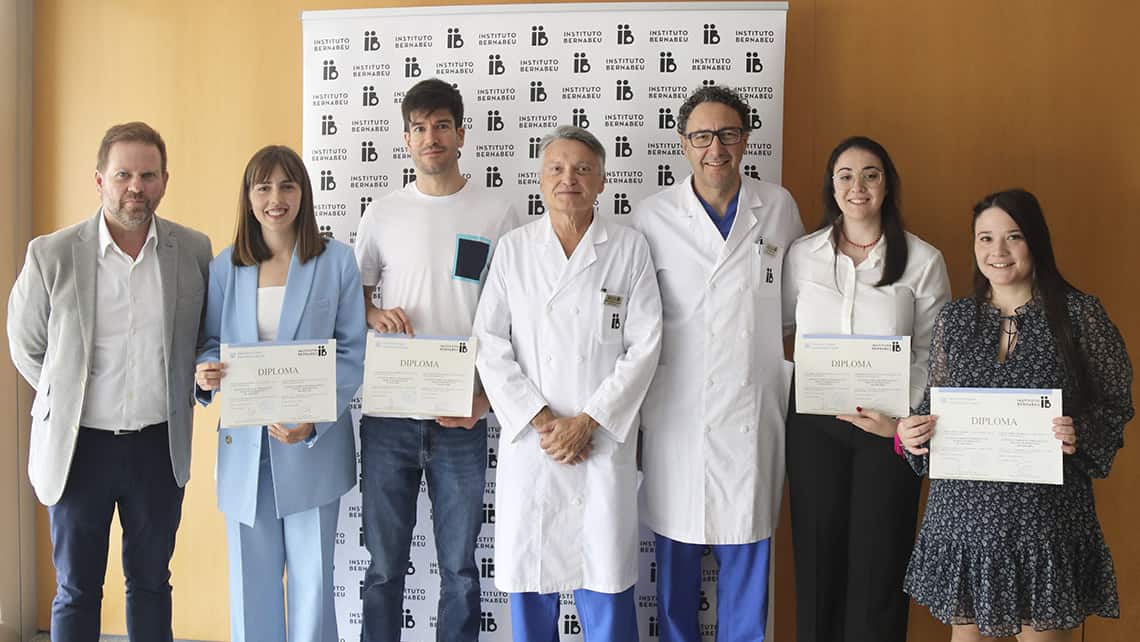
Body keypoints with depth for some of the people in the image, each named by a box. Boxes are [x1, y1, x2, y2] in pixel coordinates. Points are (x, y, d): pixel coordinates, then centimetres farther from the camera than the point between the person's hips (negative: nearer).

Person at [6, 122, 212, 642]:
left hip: (160, 444, 1)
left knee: (151, 582, 15)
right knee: (76, 591, 11)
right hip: (79, 444, -1)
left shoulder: (194, 250, -3)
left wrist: (177, 395, 7)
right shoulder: (51, 255, -8)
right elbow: (26, 348, 4)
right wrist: (70, 399, 6)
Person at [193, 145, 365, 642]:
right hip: (243, 443, 2)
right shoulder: (224, 267, 7)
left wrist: (314, 420, -16)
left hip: (313, 444, -2)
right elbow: (209, 344, 11)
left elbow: (352, 353, -4)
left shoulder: (336, 260, -1)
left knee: (313, 579, 3)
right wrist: (204, 374, -13)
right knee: (251, 579, 8)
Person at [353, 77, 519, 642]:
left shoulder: (496, 214, 1)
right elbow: (354, 293, 18)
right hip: (387, 412, 2)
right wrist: (374, 316, -6)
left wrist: (485, 394, -10)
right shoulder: (382, 214, 7)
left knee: (459, 567, 8)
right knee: (384, 564, 11)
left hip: (461, 417, -1)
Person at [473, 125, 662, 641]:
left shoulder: (629, 248, 3)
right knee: (529, 579, 8)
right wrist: (541, 421, -8)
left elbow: (644, 346, -2)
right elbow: (491, 346, 1)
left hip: (603, 440, -1)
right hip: (529, 440, 1)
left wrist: (587, 422, -9)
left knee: (605, 581, 2)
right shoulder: (514, 249, 5)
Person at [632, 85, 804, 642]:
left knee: (747, 554, 10)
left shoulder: (779, 208, 4)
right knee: (675, 553, 12)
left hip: (753, 413, 1)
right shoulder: (652, 217, -1)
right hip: (675, 413, -1)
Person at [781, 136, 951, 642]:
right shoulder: (802, 255, 2)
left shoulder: (923, 261, -2)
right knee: (817, 555, 10)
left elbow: (933, 353, 0)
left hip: (890, 427, -1)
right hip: (814, 423, 2)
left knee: (880, 558, 6)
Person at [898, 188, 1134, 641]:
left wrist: (1081, 435, -16)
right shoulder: (953, 318, 6)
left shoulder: (1078, 312, -3)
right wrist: (913, 433, -6)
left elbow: (1116, 403, 2)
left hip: (1046, 513, -2)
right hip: (963, 507, 3)